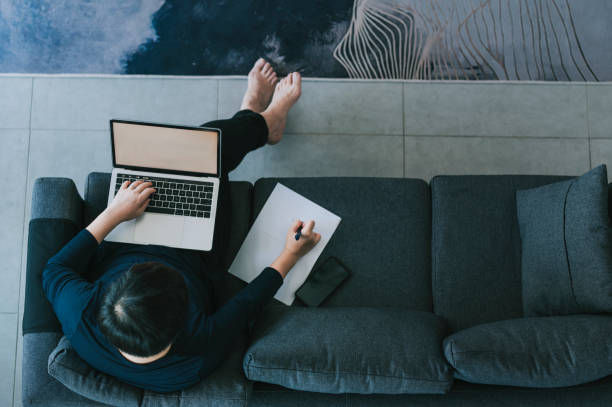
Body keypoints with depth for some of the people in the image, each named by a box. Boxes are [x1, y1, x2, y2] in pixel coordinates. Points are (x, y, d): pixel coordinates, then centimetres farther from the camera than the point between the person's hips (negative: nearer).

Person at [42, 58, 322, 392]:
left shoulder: (78, 317, -41)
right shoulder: (199, 355, -41)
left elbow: (55, 270, -18)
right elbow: (249, 301, -21)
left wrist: (113, 214, -23)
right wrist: (291, 255, -10)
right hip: (193, 259, -2)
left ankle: (252, 115, 37)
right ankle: (266, 120, 33)